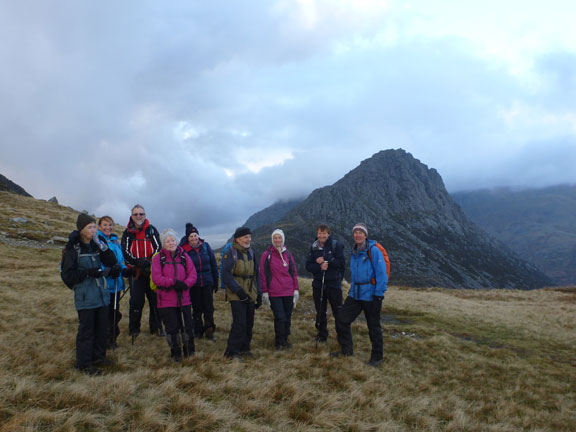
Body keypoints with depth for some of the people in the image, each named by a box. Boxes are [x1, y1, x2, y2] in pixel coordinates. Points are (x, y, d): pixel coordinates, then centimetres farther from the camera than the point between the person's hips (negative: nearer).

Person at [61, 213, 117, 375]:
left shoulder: (96, 245, 8)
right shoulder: (73, 249, -9)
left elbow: (112, 263, 2)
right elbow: (67, 274, -9)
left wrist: (102, 247, -9)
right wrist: (88, 273, -20)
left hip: (101, 294, 6)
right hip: (85, 297, -6)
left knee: (101, 327, 13)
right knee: (86, 329, -1)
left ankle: (98, 356, 29)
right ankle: (83, 363, 11)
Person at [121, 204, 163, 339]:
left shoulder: (152, 230, 4)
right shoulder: (127, 233, 4)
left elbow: (158, 248, -1)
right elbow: (125, 253, -3)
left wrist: (150, 262, -16)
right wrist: (138, 262, -19)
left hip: (152, 271, 1)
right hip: (136, 272, 0)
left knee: (155, 299, 3)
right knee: (136, 301, -3)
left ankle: (156, 327, 15)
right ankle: (134, 329, 10)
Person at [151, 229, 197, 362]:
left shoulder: (184, 256, 6)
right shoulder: (158, 258, -2)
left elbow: (193, 275, 2)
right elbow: (156, 278, -10)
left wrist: (185, 284, -18)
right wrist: (173, 282, -21)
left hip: (184, 298, 2)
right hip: (166, 300, -2)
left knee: (188, 326, 7)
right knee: (172, 328, 4)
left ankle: (189, 351, 25)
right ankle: (176, 353, 21)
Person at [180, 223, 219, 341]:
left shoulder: (205, 246, 2)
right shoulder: (184, 250, -6)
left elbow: (213, 264, 7)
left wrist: (216, 281, 7)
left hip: (207, 282, 2)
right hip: (193, 284, -1)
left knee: (209, 308, 2)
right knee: (197, 308, 9)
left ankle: (209, 331, 14)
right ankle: (198, 330, 22)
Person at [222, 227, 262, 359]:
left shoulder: (251, 252, 13)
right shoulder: (230, 253, -10)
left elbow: (256, 274, 18)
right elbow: (225, 275, -17)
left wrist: (259, 293, 14)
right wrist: (238, 290, -21)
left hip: (250, 295, 7)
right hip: (236, 295, -7)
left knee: (249, 323, 11)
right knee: (239, 323, -10)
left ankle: (244, 348, 26)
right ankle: (232, 351, 2)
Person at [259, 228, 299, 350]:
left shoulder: (288, 254, 11)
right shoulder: (266, 255, 0)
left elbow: (294, 272, 14)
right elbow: (263, 274, 0)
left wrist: (296, 289, 10)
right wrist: (264, 292, -4)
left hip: (288, 292, 4)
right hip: (274, 293, -4)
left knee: (287, 317, 7)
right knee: (280, 318, -8)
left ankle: (285, 340, 21)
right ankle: (279, 342, 7)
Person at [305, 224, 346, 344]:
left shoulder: (336, 245, -5)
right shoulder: (314, 247, 5)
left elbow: (342, 263, -12)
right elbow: (308, 266, 0)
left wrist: (326, 260, -18)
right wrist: (320, 267, -18)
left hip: (334, 284, -3)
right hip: (318, 284, 3)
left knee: (338, 311, 0)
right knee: (320, 312, 13)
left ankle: (342, 335, 12)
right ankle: (322, 335, 27)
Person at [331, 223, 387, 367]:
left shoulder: (373, 250, -13)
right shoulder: (354, 251, 10)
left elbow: (381, 273, -16)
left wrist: (379, 294, -19)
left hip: (370, 295, -7)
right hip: (355, 294, 7)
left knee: (373, 327, 3)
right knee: (342, 318, 7)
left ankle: (376, 357, 18)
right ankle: (346, 350, 23)